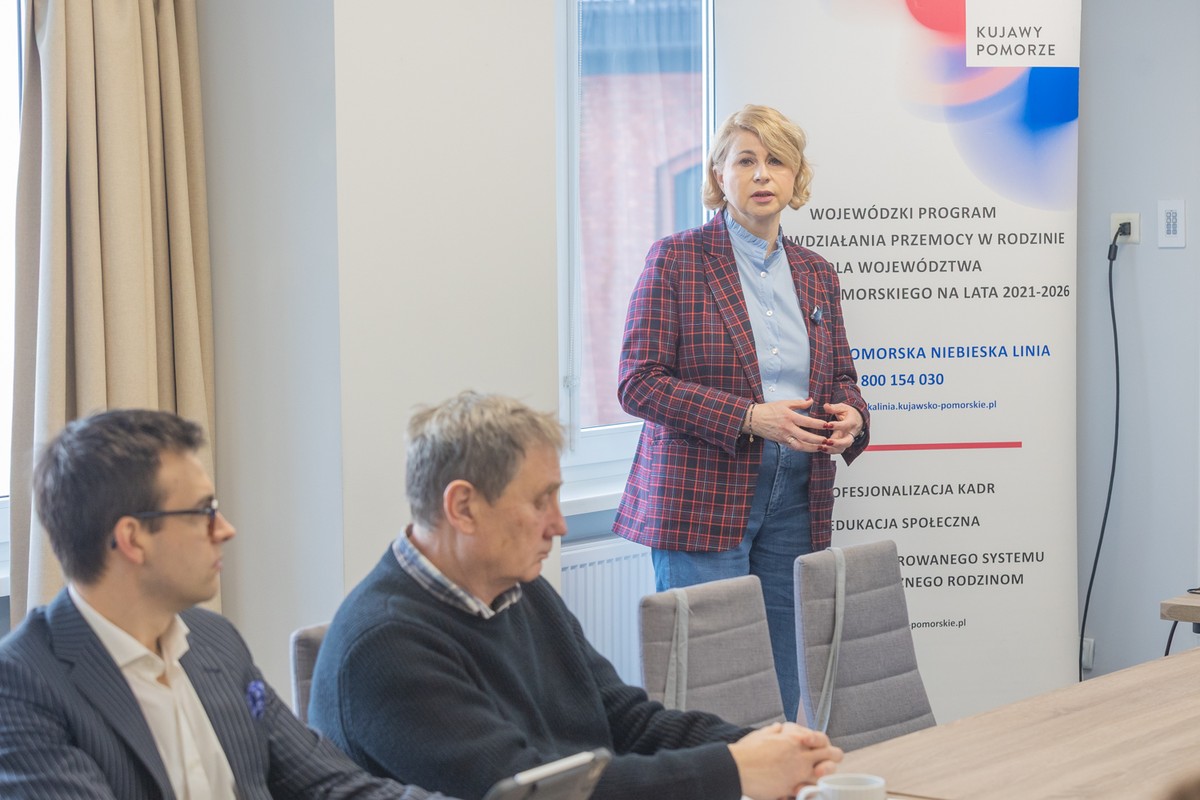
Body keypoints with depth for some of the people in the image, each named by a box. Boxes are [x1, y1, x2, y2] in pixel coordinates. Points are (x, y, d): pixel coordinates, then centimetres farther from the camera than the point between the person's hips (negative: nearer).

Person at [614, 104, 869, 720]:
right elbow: (639, 382, -8)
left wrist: (850, 417, -3)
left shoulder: (817, 276, 14)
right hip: (701, 500, -5)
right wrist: (749, 418, -18)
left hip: (795, 504, 5)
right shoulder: (676, 259, -2)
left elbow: (841, 375, 23)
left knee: (783, 688, 6)